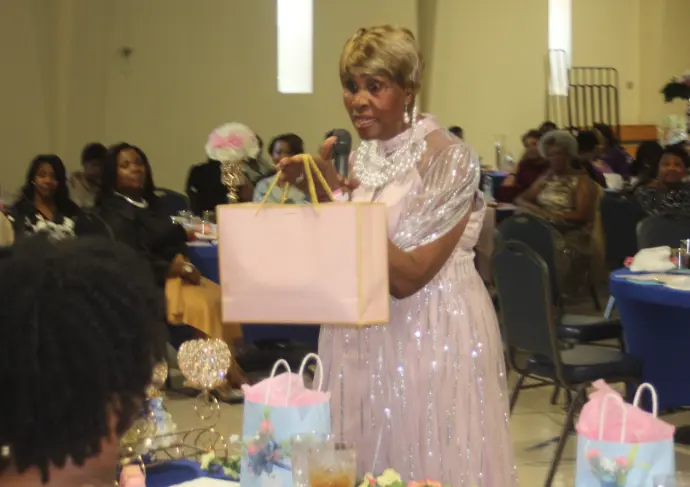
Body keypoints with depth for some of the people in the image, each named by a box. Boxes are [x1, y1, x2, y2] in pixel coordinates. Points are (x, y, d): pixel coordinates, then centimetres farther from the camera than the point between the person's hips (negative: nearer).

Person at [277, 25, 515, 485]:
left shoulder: (448, 158, -15)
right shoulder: (362, 155, 6)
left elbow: (406, 277, -20)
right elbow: (342, 260, 8)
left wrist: (338, 201, -23)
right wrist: (320, 195, -6)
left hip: (429, 336, -6)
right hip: (363, 335, 7)